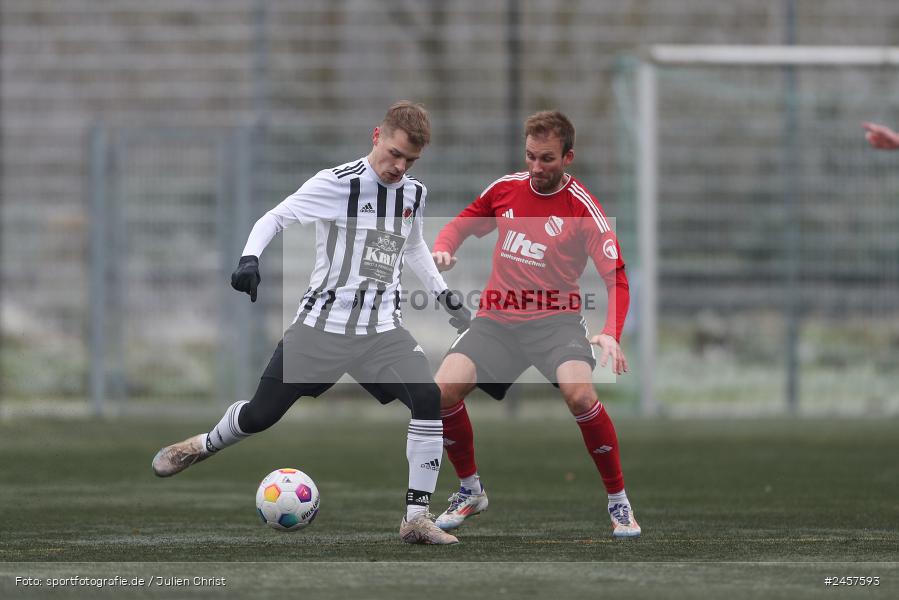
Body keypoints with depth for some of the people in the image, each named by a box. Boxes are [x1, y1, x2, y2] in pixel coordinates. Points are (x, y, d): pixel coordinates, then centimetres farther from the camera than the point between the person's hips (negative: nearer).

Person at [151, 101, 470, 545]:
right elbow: (275, 218, -8)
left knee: (430, 400, -21)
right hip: (322, 323, -3)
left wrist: (447, 298, 25)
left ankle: (416, 518, -14)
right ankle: (205, 445, 41)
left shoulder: (413, 194, 6)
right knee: (261, 414, 5)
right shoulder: (336, 184, -12)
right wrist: (250, 257, -26)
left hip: (382, 329, 3)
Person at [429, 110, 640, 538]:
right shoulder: (505, 188, 4)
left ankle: (618, 501, -12)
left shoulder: (583, 208, -9)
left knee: (580, 393, -32)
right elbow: (463, 223, 20)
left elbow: (616, 279, -11)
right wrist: (443, 249, -4)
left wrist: (611, 334, -28)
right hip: (497, 318, 4)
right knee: (444, 390, -18)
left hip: (555, 318, -4)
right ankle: (469, 490, 8)